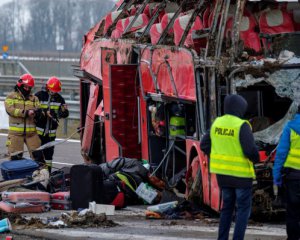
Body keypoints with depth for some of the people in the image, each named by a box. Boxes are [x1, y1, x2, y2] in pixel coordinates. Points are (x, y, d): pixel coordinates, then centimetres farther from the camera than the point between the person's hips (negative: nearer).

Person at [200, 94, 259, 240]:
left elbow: (204, 145, 6)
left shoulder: (217, 123, 2)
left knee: (227, 206, 18)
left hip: (222, 173, 6)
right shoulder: (241, 126, -17)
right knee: (243, 208, 3)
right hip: (241, 173, -6)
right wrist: (256, 158, -1)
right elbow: (250, 149, -23)